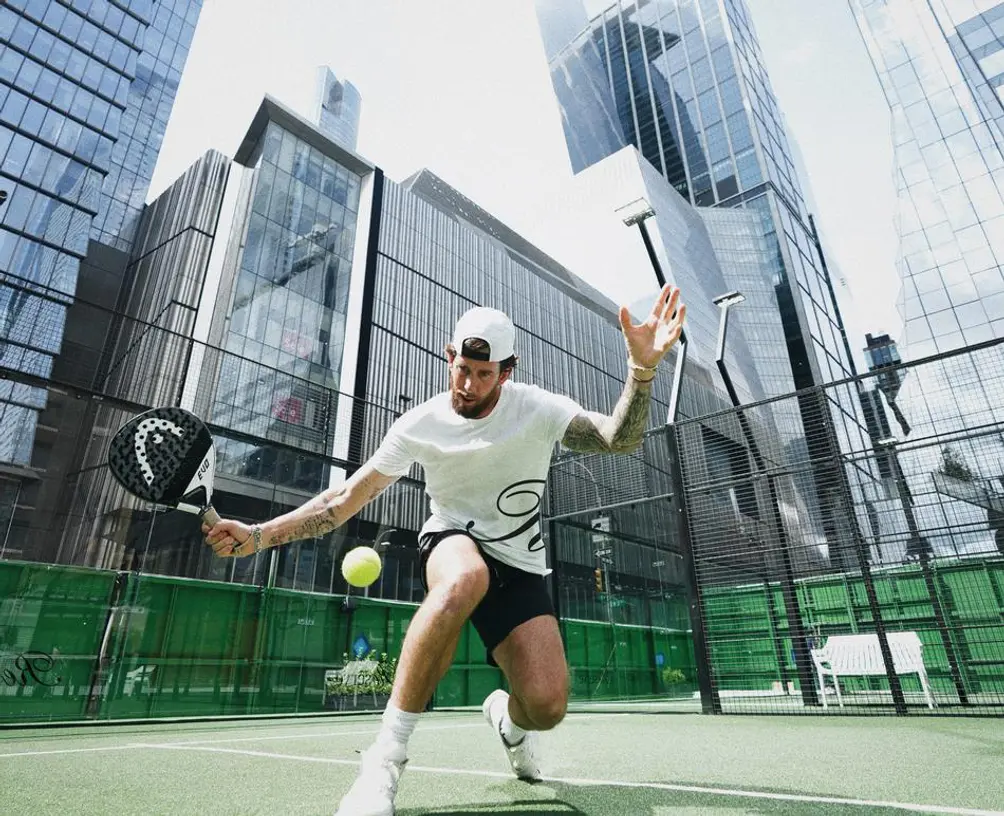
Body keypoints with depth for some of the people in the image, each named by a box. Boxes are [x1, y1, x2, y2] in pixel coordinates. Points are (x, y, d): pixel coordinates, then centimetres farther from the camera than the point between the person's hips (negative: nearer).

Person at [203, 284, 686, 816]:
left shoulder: (537, 408, -9)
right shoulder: (419, 426, -9)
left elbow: (620, 439, -19)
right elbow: (344, 500, -5)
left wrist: (642, 368, -36)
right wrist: (259, 535, -12)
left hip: (520, 567, 1)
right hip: (451, 544, -1)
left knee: (547, 706, -21)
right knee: (464, 581, -42)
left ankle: (507, 718, 21)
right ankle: (384, 758, -26)